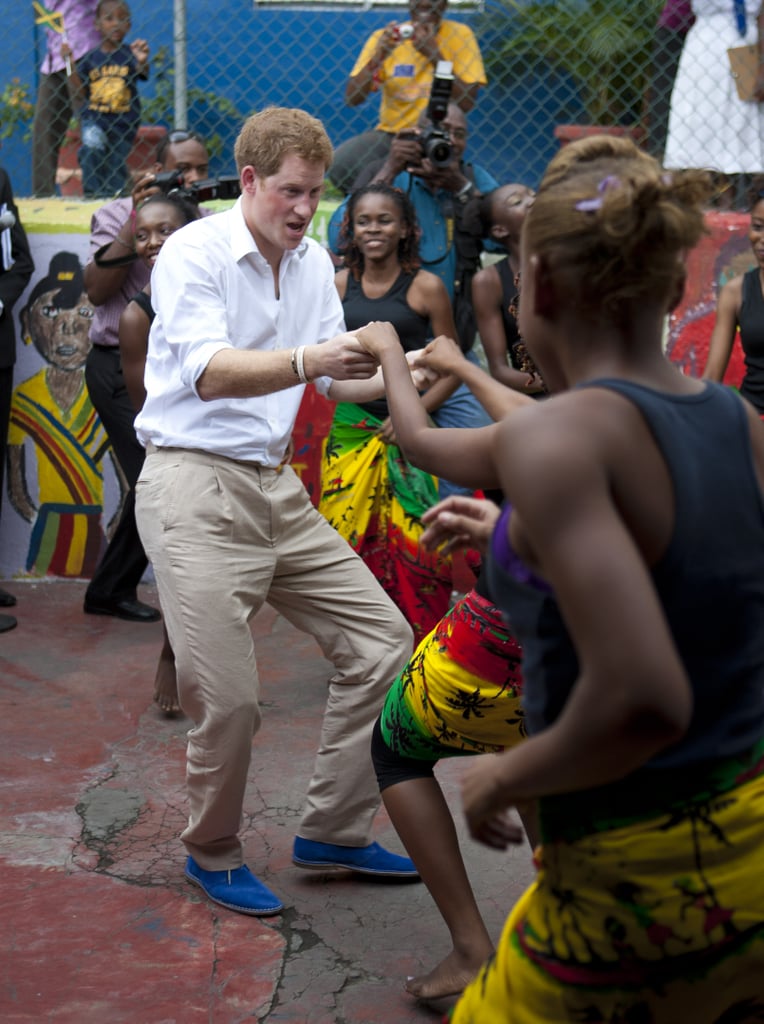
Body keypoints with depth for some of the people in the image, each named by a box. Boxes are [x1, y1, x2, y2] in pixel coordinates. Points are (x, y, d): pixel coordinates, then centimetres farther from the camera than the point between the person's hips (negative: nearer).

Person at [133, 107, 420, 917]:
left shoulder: (313, 262, 12)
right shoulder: (193, 253, -10)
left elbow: (336, 377, 16)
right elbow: (210, 372, -24)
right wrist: (307, 360, -40)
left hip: (275, 486, 8)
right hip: (195, 487, -7)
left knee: (381, 639, 5)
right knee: (228, 697, -10)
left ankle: (331, 832, 18)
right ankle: (212, 852, 18)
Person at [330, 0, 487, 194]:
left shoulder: (459, 35, -3)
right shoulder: (383, 37, 0)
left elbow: (465, 103, -13)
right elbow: (351, 99, -8)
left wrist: (434, 54, -18)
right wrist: (379, 55, -19)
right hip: (389, 134, 1)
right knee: (341, 166, -25)